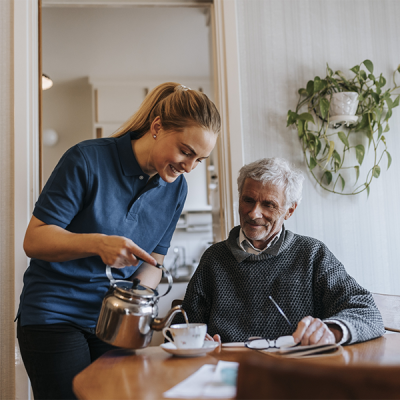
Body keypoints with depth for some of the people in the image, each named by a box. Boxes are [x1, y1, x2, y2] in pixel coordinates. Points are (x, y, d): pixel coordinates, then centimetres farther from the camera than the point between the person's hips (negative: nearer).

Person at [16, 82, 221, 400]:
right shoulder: (88, 160, -16)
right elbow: (34, 240, -15)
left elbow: (153, 262, 8)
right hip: (54, 314, -4)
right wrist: (98, 243, -32)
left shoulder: (176, 188, 1)